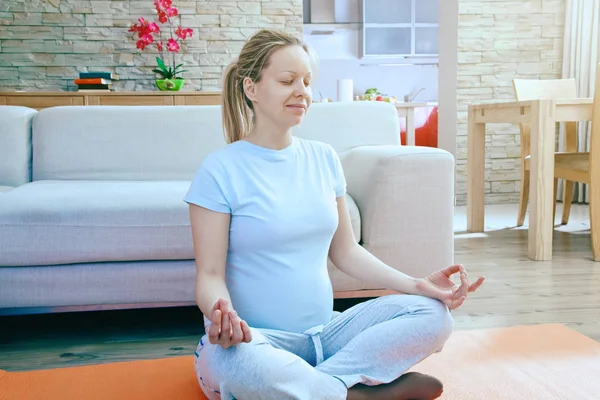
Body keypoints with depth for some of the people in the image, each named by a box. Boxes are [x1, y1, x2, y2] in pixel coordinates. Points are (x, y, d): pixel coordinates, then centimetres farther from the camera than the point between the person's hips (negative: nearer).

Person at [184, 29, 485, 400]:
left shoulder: (323, 158, 7)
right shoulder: (220, 170, -8)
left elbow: (345, 251, 11)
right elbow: (210, 274, -10)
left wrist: (416, 284, -2)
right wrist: (221, 311, -34)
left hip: (325, 330, 5)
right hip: (258, 337, -5)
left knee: (433, 313, -12)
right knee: (238, 361, -39)